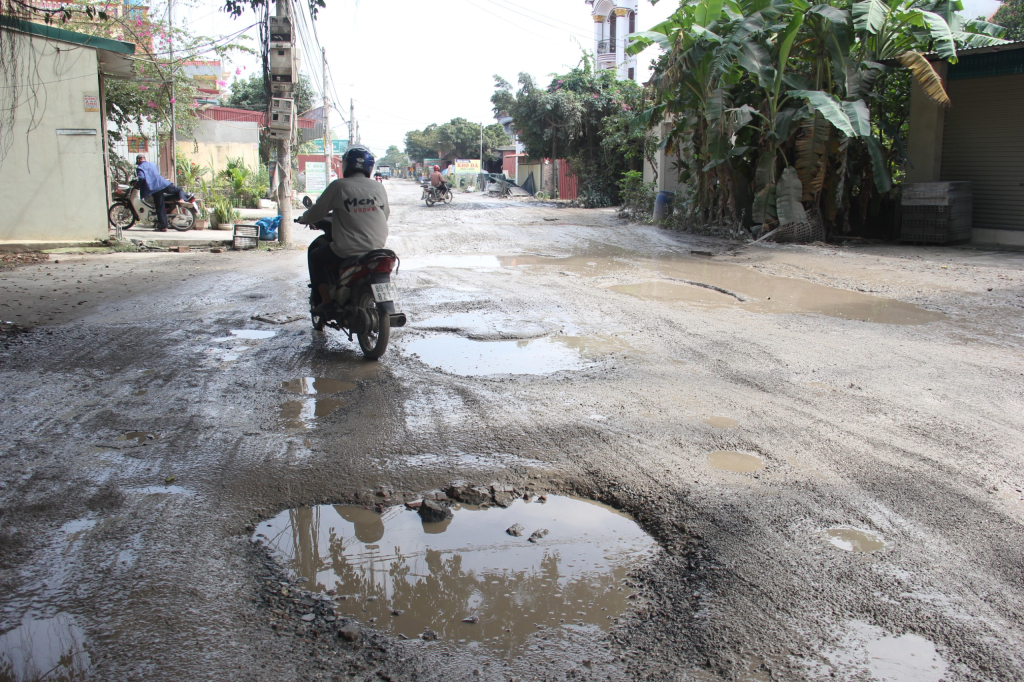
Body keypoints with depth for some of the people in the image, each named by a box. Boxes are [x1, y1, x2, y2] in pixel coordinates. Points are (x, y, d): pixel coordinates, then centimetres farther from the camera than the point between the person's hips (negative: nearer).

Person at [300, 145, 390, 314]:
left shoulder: (338, 186, -7)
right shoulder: (379, 188, 3)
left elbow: (317, 211, -1)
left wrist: (304, 219, 21)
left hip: (347, 250, -4)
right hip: (377, 248, 4)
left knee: (315, 257, 22)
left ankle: (326, 300, 12)